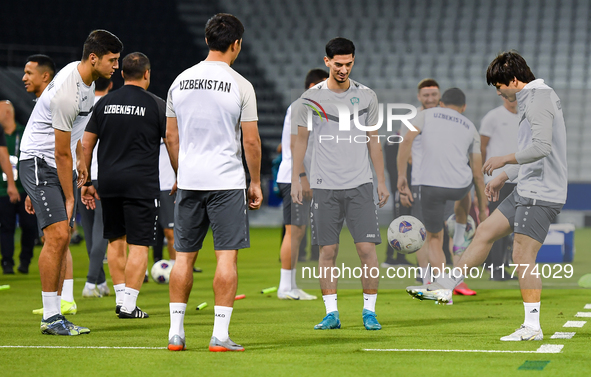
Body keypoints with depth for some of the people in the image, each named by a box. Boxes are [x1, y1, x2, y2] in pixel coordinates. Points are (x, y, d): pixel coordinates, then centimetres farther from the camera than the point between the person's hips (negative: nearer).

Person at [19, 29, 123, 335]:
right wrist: (69, 198, -14)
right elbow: (61, 153, -20)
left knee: (62, 240, 6)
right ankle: (50, 317, -13)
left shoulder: (86, 77, 5)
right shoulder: (68, 92, -25)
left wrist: (81, 159, 25)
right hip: (40, 163, -10)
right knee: (58, 235, -17)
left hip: (62, 165, 10)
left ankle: (53, 315, 8)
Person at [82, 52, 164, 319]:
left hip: (108, 182, 4)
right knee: (139, 245, -2)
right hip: (142, 184, -4)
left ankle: (120, 297, 20)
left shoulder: (104, 103, 8)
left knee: (115, 241, 17)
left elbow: (86, 144, 9)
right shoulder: (156, 105, -2)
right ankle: (129, 304, -7)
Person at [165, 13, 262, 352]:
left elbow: (171, 138, 11)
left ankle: (176, 331, 9)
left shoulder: (180, 82, 7)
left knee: (184, 256, 9)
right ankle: (220, 334, -6)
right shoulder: (240, 86, -7)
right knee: (227, 255, -2)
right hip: (227, 181, -4)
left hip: (189, 182, 5)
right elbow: (251, 141, -7)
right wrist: (256, 183, 3)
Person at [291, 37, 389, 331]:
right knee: (327, 251, 0)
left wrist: (382, 181, 10)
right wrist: (297, 179, 3)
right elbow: (301, 139, 9)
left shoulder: (366, 96, 6)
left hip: (361, 185, 1)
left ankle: (369, 311, 4)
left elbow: (373, 141, 12)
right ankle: (331, 313, 6)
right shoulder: (311, 97, 2)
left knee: (367, 248, -6)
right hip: (324, 186, -1)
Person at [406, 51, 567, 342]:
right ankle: (445, 287, 22)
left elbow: (541, 147, -26)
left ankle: (532, 326, -7)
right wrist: (503, 177, 29)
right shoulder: (531, 100, 17)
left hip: (541, 194, -10)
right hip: (526, 190, 10)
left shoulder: (539, 99, -15)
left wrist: (505, 159, -15)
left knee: (522, 255, -10)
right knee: (485, 233, 13)